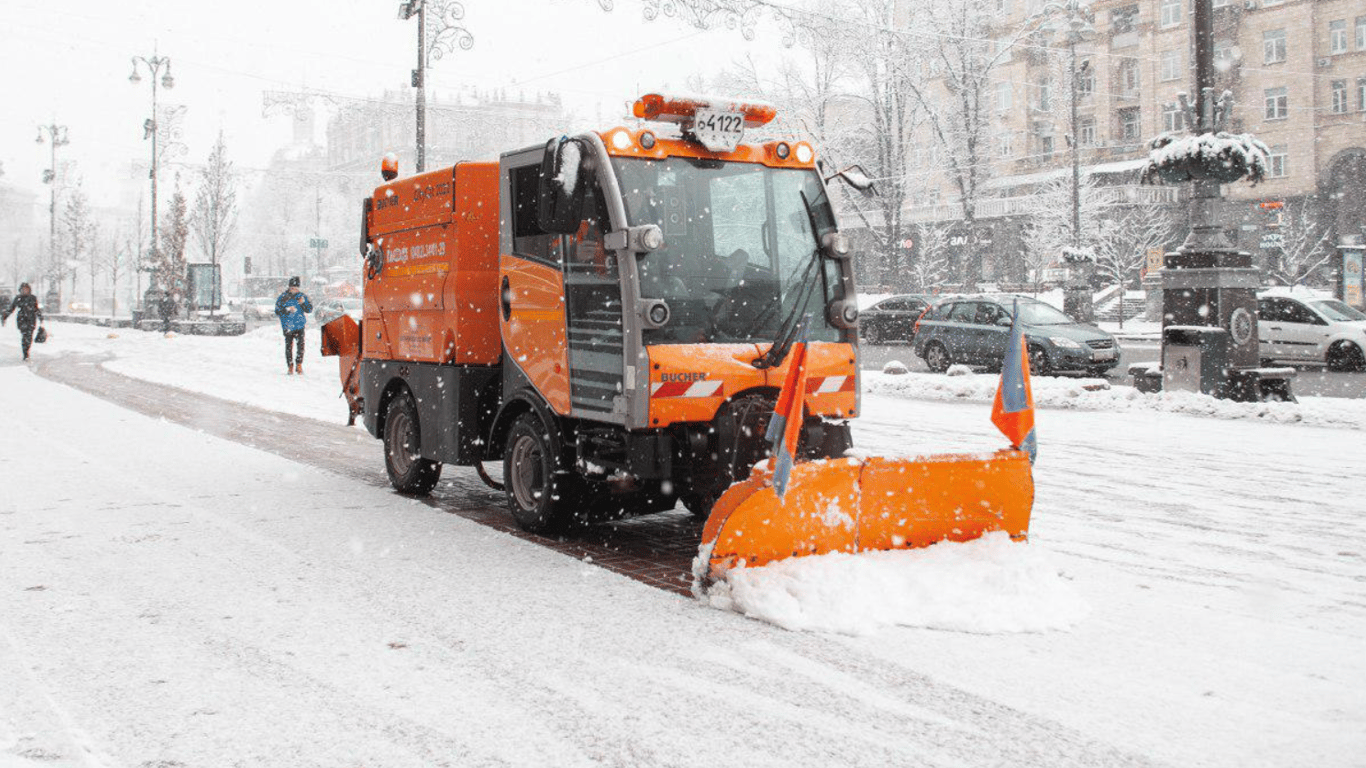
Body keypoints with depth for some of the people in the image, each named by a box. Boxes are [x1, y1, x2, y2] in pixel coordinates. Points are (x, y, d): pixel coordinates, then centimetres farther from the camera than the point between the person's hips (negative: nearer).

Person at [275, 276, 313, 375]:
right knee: (289, 346, 1)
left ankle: (299, 365, 1)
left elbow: (309, 309, 6)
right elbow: (277, 311, -3)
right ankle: (290, 366, 14)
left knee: (301, 345, -10)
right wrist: (287, 310, -19)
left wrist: (303, 303, -12)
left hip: (300, 325, 1)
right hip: (288, 326, -1)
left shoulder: (302, 296, 6)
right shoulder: (283, 297, -2)